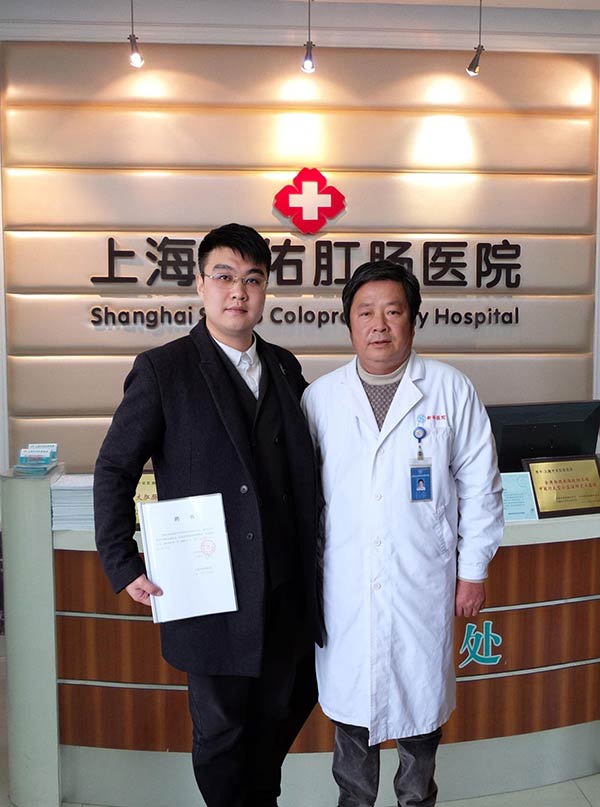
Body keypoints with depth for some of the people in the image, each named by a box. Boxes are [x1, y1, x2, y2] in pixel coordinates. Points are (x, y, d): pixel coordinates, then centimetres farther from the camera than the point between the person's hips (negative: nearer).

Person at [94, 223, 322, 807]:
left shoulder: (284, 368, 7)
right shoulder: (163, 370, -8)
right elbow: (114, 470, -5)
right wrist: (123, 566, -9)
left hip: (287, 590, 5)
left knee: (282, 712, 21)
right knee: (221, 729, 13)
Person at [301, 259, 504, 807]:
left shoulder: (451, 390, -3)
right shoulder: (320, 397, 0)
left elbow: (479, 485, 1)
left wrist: (474, 571, 1)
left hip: (424, 582, -1)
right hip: (344, 585, 1)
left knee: (421, 697, 15)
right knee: (349, 699, 15)